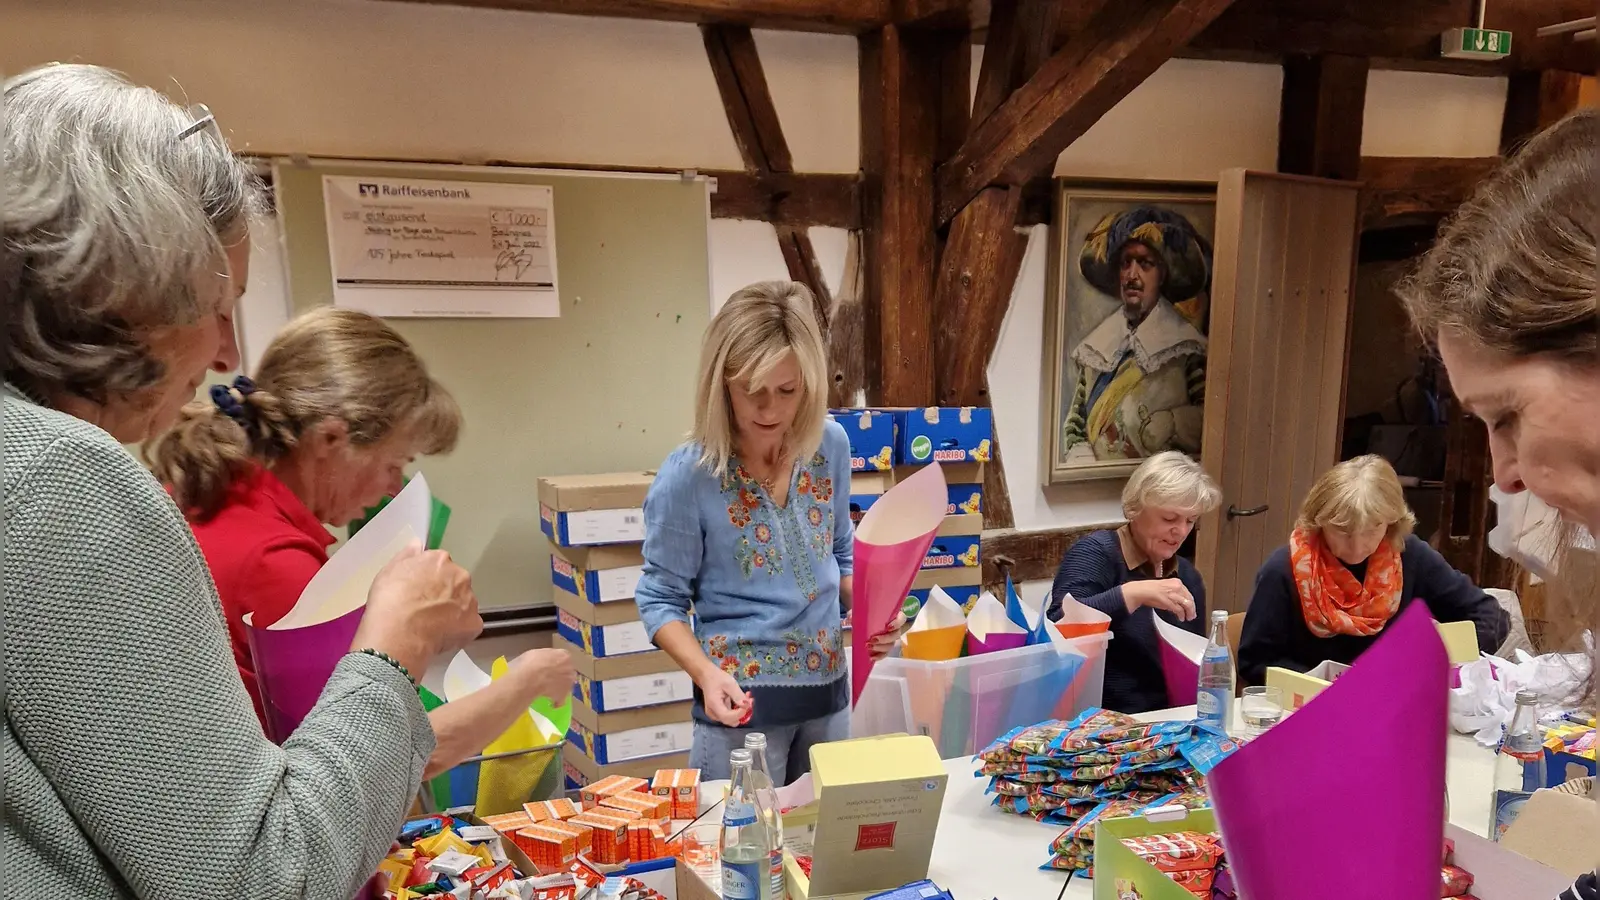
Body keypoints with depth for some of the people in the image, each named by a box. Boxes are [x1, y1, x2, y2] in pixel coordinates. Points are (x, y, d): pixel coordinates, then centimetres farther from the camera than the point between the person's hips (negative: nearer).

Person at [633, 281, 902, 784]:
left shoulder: (831, 445, -5)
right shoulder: (688, 475, -18)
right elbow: (660, 599, -10)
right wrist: (705, 673, -24)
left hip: (827, 687, 5)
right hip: (742, 699, -4)